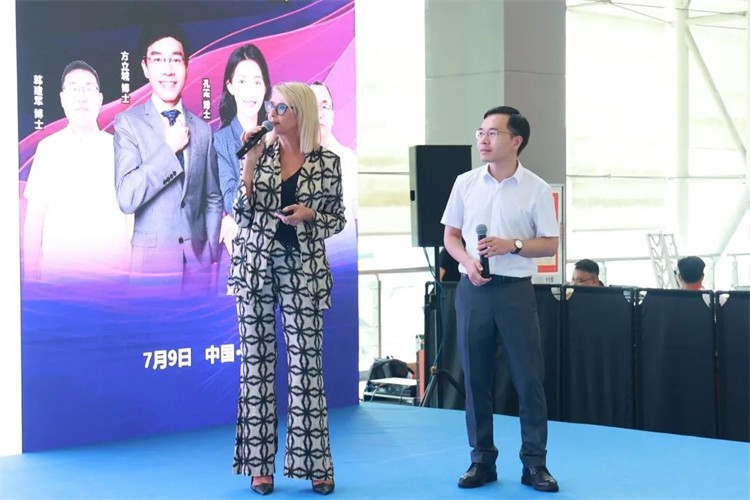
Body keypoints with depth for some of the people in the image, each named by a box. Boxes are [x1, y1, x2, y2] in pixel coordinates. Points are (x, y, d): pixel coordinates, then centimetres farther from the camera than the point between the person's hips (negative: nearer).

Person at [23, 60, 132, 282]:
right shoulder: (48, 147, 4)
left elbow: (131, 214, 4)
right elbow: (35, 213, 4)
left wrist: (133, 268, 1)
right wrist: (30, 271, 0)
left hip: (111, 271, 0)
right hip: (57, 269, 0)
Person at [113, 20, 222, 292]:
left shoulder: (202, 129, 10)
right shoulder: (128, 123, -2)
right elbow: (127, 198, -13)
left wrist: (214, 255, 8)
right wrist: (169, 148, -12)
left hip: (198, 258, 3)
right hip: (151, 257, -3)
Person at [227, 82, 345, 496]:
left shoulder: (327, 162, 1)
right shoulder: (260, 155, 5)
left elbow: (337, 220, 5)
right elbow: (242, 214, -3)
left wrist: (308, 214, -14)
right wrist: (251, 161, -8)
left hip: (303, 268, -1)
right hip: (255, 266, 1)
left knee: (306, 362, -1)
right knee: (256, 361, 2)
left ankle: (315, 464, 8)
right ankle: (260, 464, 9)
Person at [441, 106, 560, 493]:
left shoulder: (537, 189, -1)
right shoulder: (465, 183, 6)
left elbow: (550, 244, 1)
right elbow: (451, 236, 10)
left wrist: (512, 246, -16)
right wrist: (467, 261, -10)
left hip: (515, 289, -2)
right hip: (473, 289, 2)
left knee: (529, 378, -2)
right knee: (476, 378, 5)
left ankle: (535, 463, 7)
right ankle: (482, 460, 15)